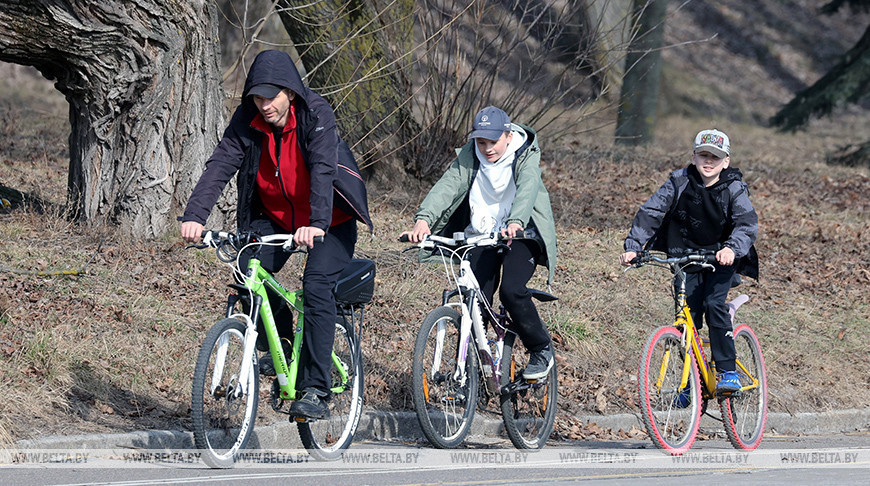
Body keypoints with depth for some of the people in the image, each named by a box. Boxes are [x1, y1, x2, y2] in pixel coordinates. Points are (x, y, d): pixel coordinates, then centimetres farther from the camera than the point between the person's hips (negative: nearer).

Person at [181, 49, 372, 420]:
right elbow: (220, 165, -21)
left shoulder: (316, 115, -24)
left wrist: (317, 223, -51)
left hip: (329, 221, -4)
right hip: (275, 216, 4)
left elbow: (324, 170, -36)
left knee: (317, 286, -23)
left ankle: (315, 391, -20)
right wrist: (194, 216, -36)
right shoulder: (247, 121, -12)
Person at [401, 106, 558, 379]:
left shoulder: (526, 156, -13)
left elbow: (527, 189, -32)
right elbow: (449, 183, -20)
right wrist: (424, 219, -38)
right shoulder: (470, 156, -5)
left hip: (521, 234, -3)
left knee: (511, 290, -23)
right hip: (481, 234, 3)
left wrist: (515, 222, -54)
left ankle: (541, 350, -2)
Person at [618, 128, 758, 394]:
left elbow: (747, 222, -27)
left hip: (721, 256, -2)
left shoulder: (734, 188, -14)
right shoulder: (680, 182, -10)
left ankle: (727, 371, -16)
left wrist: (732, 248, -48)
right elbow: (650, 212, -15)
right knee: (689, 313, -6)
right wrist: (633, 247, -28)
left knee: (714, 304, -22)